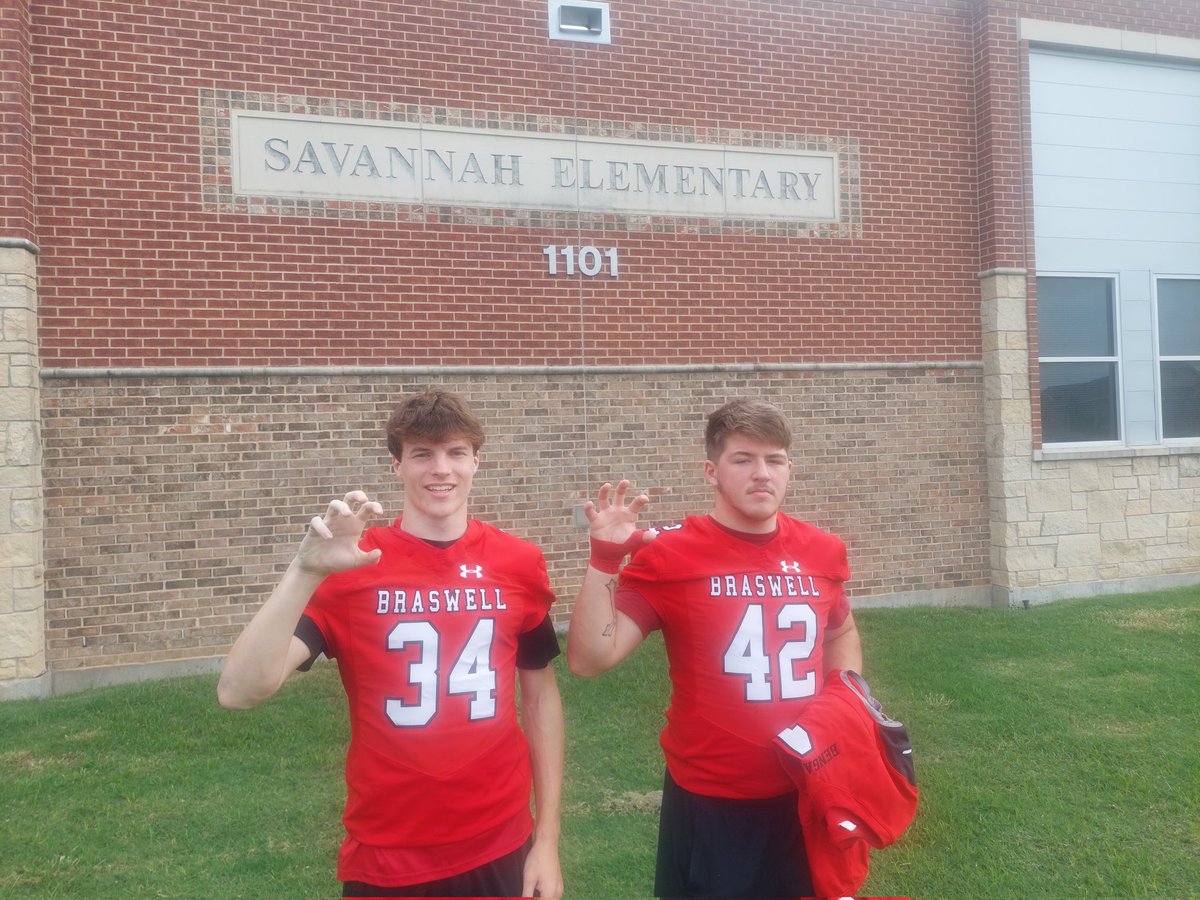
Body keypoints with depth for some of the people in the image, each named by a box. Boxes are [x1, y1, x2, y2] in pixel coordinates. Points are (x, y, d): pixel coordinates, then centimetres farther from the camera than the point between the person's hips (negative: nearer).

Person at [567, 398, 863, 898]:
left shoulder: (820, 551, 0)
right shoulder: (670, 555, -14)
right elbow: (589, 659, -19)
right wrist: (604, 561, -26)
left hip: (808, 794, 5)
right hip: (710, 801, -4)